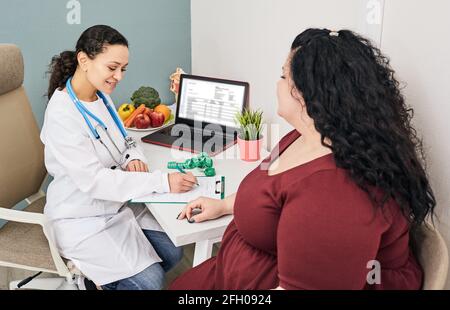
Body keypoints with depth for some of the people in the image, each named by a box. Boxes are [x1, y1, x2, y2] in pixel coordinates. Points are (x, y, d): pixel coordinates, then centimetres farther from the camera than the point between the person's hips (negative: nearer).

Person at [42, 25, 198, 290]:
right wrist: (163, 182, -33)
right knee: (150, 281, -14)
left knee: (173, 253, 3)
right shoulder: (62, 115, -25)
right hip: (83, 220, -8)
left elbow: (123, 141, 14)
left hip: (118, 204, 8)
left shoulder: (101, 96, 1)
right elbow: (93, 181, -29)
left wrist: (134, 158, -12)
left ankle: (105, 276, 21)